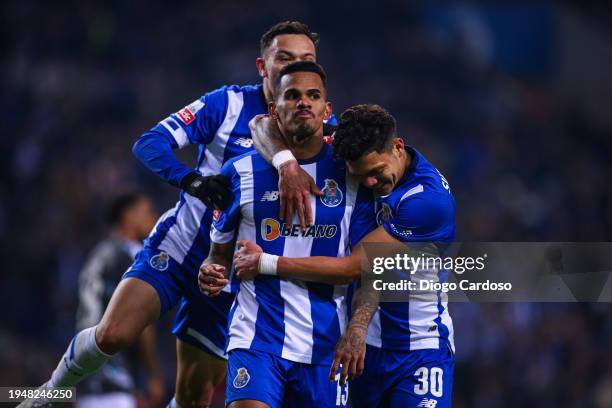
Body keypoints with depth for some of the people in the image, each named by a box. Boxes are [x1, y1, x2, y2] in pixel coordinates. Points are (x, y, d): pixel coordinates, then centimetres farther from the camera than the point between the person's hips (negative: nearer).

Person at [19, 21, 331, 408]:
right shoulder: (229, 103, -9)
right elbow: (150, 144, -14)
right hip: (179, 246, -1)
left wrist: (288, 161, -50)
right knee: (113, 334, -20)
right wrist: (193, 180, -30)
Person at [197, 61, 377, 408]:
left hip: (326, 343, 1)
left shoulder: (351, 174, 3)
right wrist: (212, 273, -11)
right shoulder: (241, 172, 4)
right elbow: (221, 252, 13)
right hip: (257, 338, -1)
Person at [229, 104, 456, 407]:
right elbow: (266, 126, -1)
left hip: (420, 347, -5)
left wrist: (265, 263, -16)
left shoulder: (430, 198, -22)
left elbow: (352, 268, -21)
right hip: (366, 344, 5)